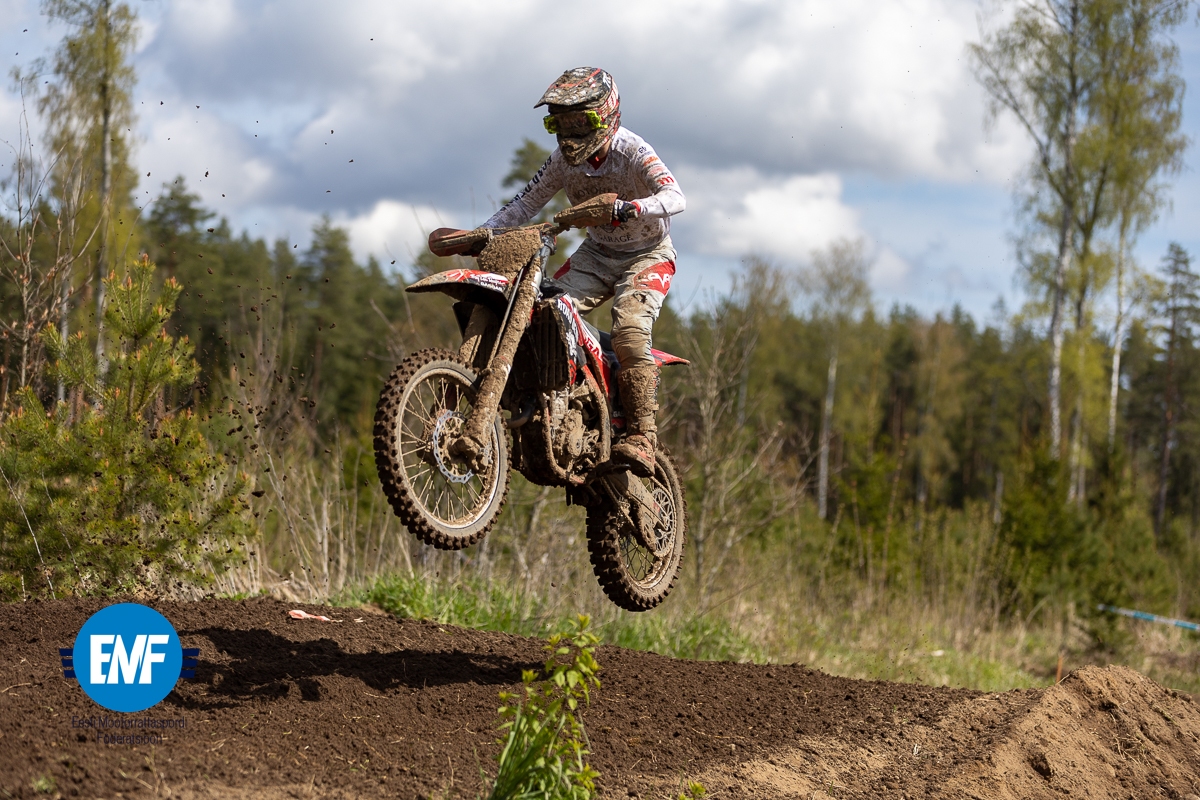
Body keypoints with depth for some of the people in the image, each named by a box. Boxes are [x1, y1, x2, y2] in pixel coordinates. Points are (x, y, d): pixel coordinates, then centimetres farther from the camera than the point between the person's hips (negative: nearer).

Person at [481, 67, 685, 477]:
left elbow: (675, 197, -38)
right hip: (597, 251, 6)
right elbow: (526, 201, 1)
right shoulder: (564, 159, -5)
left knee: (629, 331, -30)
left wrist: (628, 207, -58)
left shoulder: (633, 152, -23)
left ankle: (642, 439, -31)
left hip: (647, 254, -6)